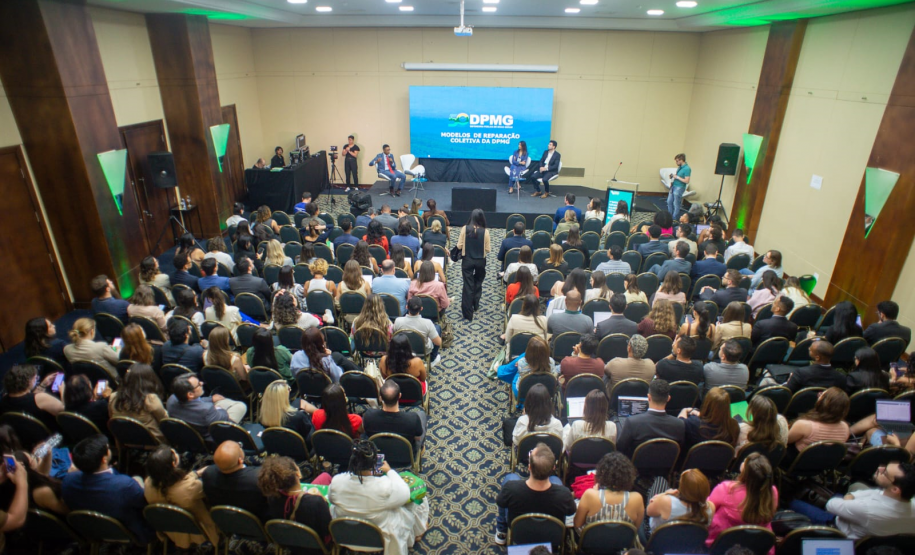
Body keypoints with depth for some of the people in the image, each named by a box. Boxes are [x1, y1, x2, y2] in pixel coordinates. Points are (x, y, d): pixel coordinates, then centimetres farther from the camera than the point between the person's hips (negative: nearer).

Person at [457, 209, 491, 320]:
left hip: (467, 260, 0)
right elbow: (487, 249, -7)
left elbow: (459, 246, -6)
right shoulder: (485, 231, -13)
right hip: (480, 261, 0)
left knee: (468, 286, 6)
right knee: (478, 283, 25)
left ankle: (467, 313, 8)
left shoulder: (465, 229, -12)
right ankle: (475, 305, 36)